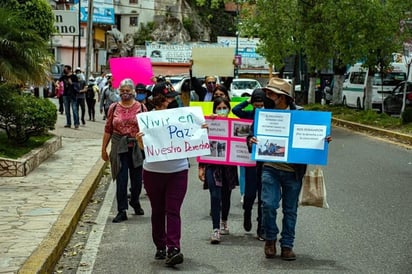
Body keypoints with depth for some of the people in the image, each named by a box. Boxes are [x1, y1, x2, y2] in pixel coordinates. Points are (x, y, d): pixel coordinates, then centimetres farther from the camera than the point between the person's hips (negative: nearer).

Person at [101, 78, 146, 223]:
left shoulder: (141, 107, 1)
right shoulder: (113, 108, 4)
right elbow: (108, 129, 7)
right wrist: (104, 148, 6)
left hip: (137, 147, 0)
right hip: (119, 148, 0)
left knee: (137, 178, 11)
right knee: (121, 180, -2)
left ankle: (135, 201, 38)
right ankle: (122, 211, 2)